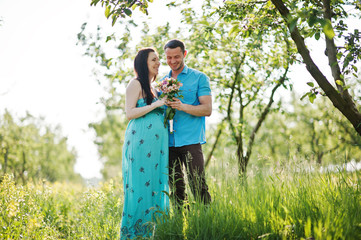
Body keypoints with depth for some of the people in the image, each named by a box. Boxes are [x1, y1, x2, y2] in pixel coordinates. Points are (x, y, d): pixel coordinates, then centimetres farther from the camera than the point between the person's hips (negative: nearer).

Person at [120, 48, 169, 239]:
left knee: (156, 184, 5)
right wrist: (156, 104, -13)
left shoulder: (153, 88, 22)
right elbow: (130, 113, -11)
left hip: (157, 142, 8)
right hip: (141, 141, -8)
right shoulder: (136, 84, -2)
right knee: (140, 184, -8)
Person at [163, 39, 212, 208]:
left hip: (190, 141, -4)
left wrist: (183, 106, -19)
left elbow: (207, 109, -6)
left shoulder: (199, 78, 3)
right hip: (168, 142, 5)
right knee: (175, 188, 7)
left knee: (198, 186, -8)